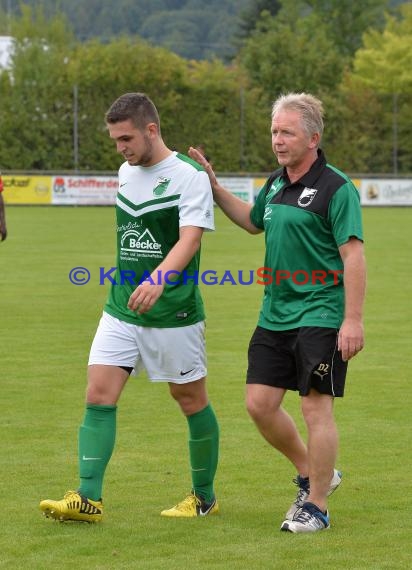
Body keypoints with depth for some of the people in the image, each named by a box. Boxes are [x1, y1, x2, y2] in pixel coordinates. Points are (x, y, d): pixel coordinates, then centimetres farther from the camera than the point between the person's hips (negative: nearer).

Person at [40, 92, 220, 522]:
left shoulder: (189, 176, -13)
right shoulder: (126, 172, 9)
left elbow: (189, 239, -25)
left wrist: (159, 280, -42)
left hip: (173, 313, -6)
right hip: (121, 310, 6)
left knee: (191, 400, 7)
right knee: (98, 395, -7)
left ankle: (204, 498, 22)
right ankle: (88, 499, -9)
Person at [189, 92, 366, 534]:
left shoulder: (336, 188, -11)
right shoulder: (276, 184, 12)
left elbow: (353, 255, -16)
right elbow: (253, 222, 33)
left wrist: (353, 319, -22)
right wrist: (213, 187, 23)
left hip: (320, 316, -8)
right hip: (275, 315, 8)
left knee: (315, 407, -5)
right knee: (260, 403, 6)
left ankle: (316, 506, 5)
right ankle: (311, 474, 27)